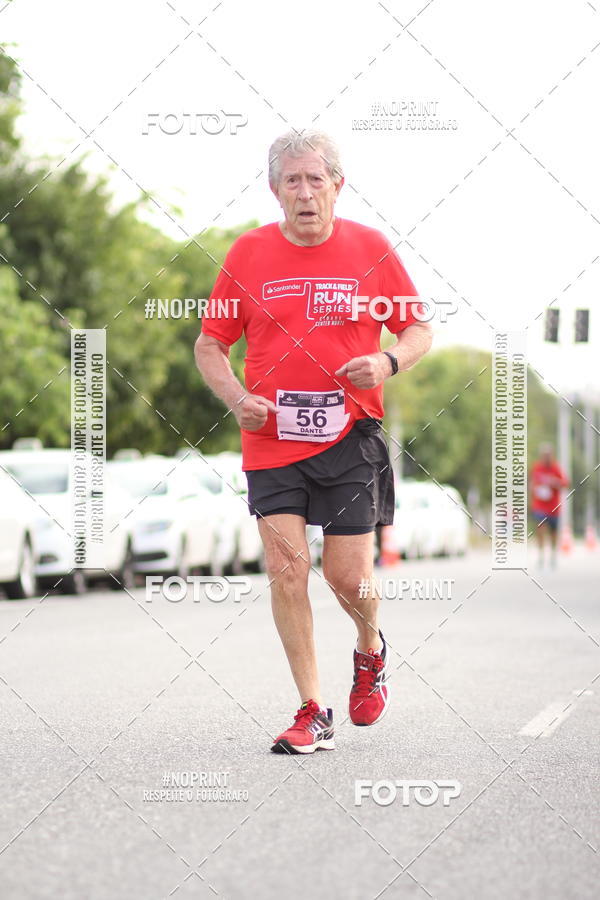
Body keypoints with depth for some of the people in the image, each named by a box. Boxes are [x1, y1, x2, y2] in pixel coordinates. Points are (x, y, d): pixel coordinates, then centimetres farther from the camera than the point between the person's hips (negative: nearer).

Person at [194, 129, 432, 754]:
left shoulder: (372, 250, 1)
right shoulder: (248, 254, 2)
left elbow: (420, 330, 9)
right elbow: (209, 344, 10)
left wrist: (389, 362, -13)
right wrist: (237, 399, -8)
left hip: (350, 438, -1)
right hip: (271, 440, 1)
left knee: (347, 576, -1)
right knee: (286, 567, -8)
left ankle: (371, 651, 35)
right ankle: (312, 713, 2)